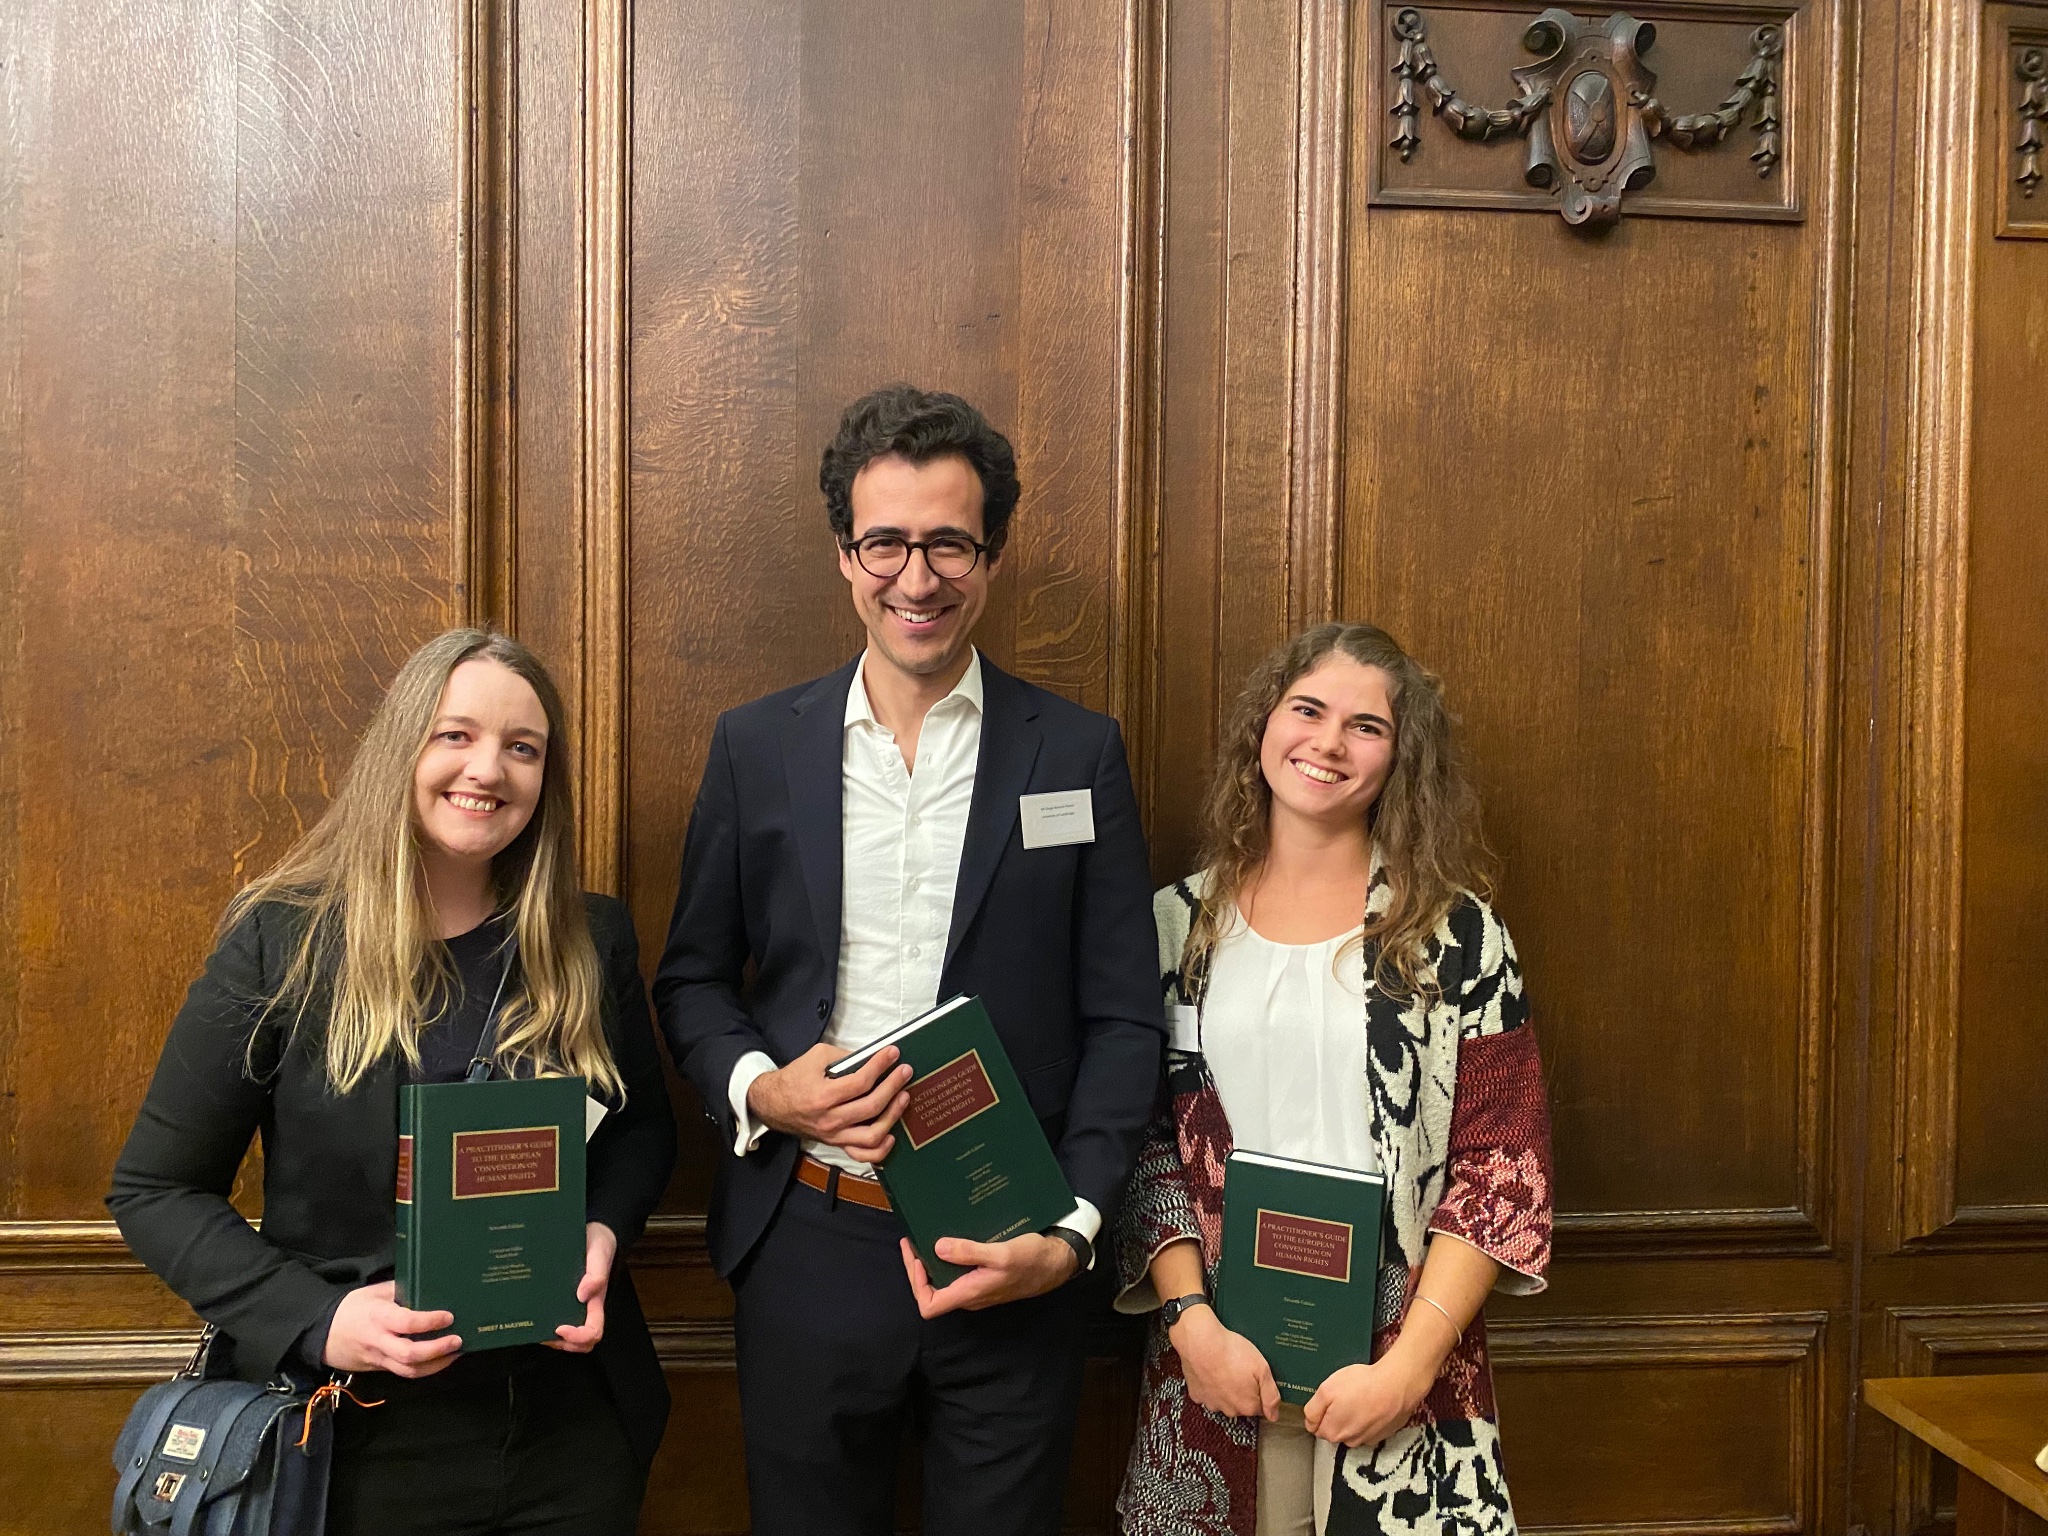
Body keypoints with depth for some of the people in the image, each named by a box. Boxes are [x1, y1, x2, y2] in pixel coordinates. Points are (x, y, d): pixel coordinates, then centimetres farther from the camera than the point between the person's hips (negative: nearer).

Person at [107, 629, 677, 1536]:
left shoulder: (591, 940, -3)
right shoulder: (280, 941, -11)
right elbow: (155, 1191, -6)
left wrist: (604, 1229, -11)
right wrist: (315, 1321, -18)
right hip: (363, 1438, -2)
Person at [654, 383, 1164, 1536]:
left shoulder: (1079, 754, -2)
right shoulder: (757, 746, 2)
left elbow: (1124, 1020, -1)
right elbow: (693, 979, 9)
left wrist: (1074, 1229, -11)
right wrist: (755, 1086, -11)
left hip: (1009, 1261, -1)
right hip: (807, 1251, 1)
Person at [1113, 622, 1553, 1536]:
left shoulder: (1456, 933, -2)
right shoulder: (1178, 924, 2)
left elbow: (1504, 1167, -4)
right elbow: (1139, 1142, 3)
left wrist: (1408, 1365, -12)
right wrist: (1192, 1322, -10)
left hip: (1400, 1369, -1)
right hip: (1214, 1364, 1)